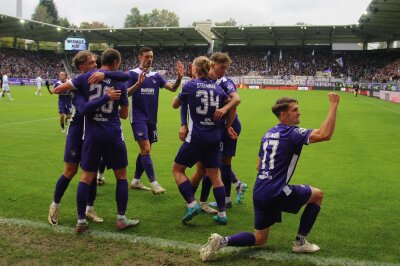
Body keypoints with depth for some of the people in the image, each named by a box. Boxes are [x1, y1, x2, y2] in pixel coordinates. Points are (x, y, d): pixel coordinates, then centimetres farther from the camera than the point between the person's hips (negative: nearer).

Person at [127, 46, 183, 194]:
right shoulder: (132, 74, -4)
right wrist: (138, 83, -28)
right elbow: (126, 93, -13)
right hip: (138, 118, -6)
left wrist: (179, 78, -17)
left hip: (151, 119, 6)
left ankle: (136, 181, 24)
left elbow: (173, 88, 1)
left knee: (145, 151, 11)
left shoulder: (156, 76, 9)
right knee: (145, 150, -13)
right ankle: (154, 183, -11)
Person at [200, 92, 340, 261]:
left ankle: (222, 241, -3)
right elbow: (325, 134, -22)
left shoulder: (268, 134, 15)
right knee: (317, 195, 16)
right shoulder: (292, 133, -10)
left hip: (259, 193, 8)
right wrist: (333, 106, -14)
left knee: (259, 239, 19)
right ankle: (300, 242, 19)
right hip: (276, 193, -8)